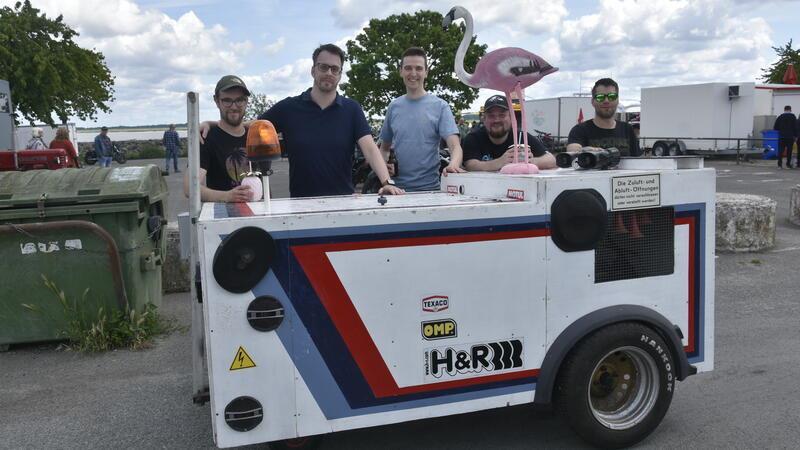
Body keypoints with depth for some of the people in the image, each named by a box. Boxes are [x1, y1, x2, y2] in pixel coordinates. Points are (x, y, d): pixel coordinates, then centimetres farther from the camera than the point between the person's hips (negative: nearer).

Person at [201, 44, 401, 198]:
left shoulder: (351, 109, 3)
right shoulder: (288, 108, 3)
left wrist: (387, 181, -24)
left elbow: (369, 148, -8)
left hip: (344, 200, 0)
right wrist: (211, 123, -1)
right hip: (301, 203, 0)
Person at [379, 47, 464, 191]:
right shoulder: (394, 106, 8)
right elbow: (384, 148, 16)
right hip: (397, 188, 3)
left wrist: (454, 164, -34)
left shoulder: (440, 106, -3)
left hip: (429, 187, -3)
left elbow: (454, 145, -13)